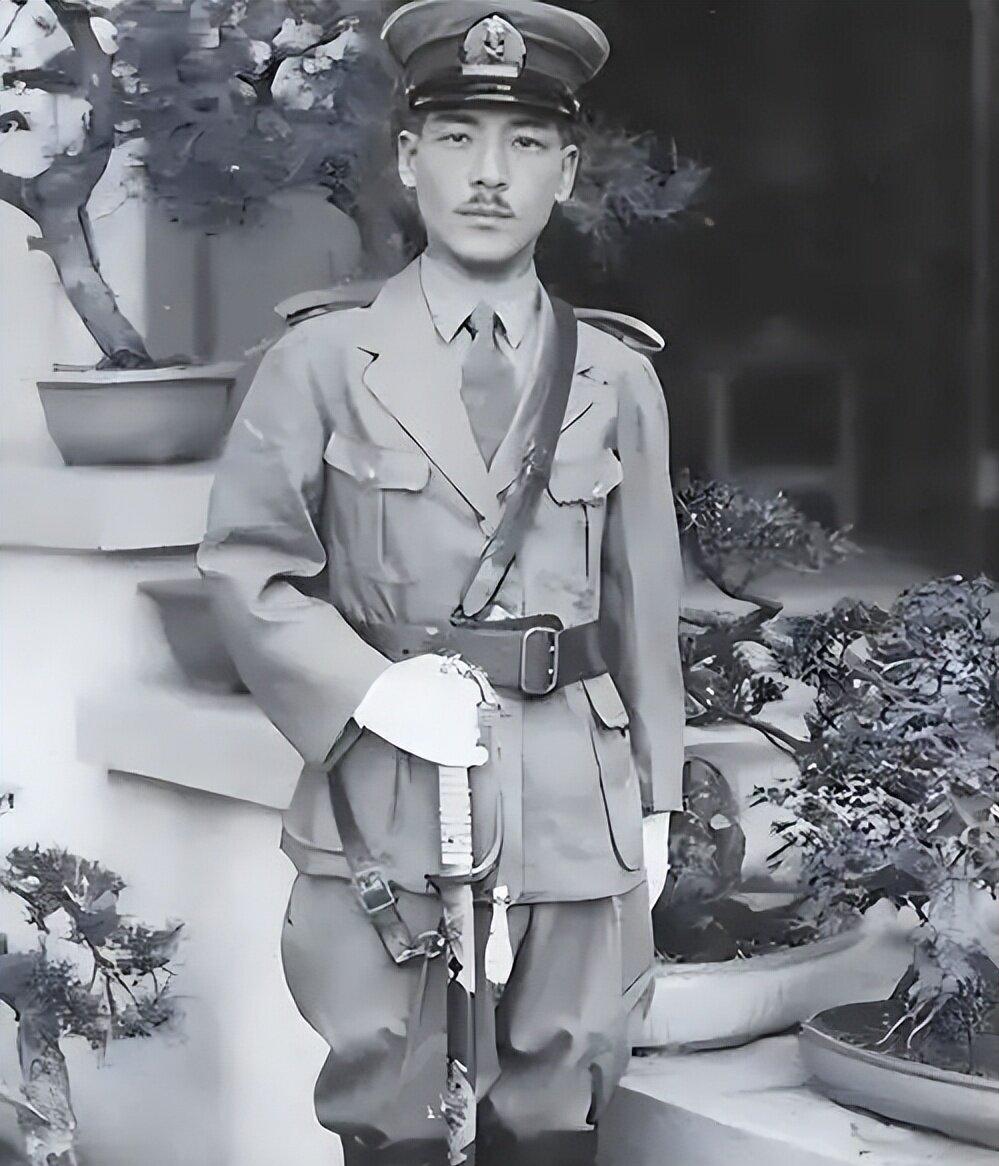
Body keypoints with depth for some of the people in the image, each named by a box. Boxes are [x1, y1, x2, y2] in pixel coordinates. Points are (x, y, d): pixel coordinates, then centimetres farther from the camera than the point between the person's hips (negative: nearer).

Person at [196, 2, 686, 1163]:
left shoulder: (617, 379, 8)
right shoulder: (322, 361, 1)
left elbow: (646, 600, 11)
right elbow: (247, 568, 0)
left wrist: (654, 798, 11)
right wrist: (371, 691, -14)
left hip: (574, 804, 2)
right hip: (382, 796, -2)